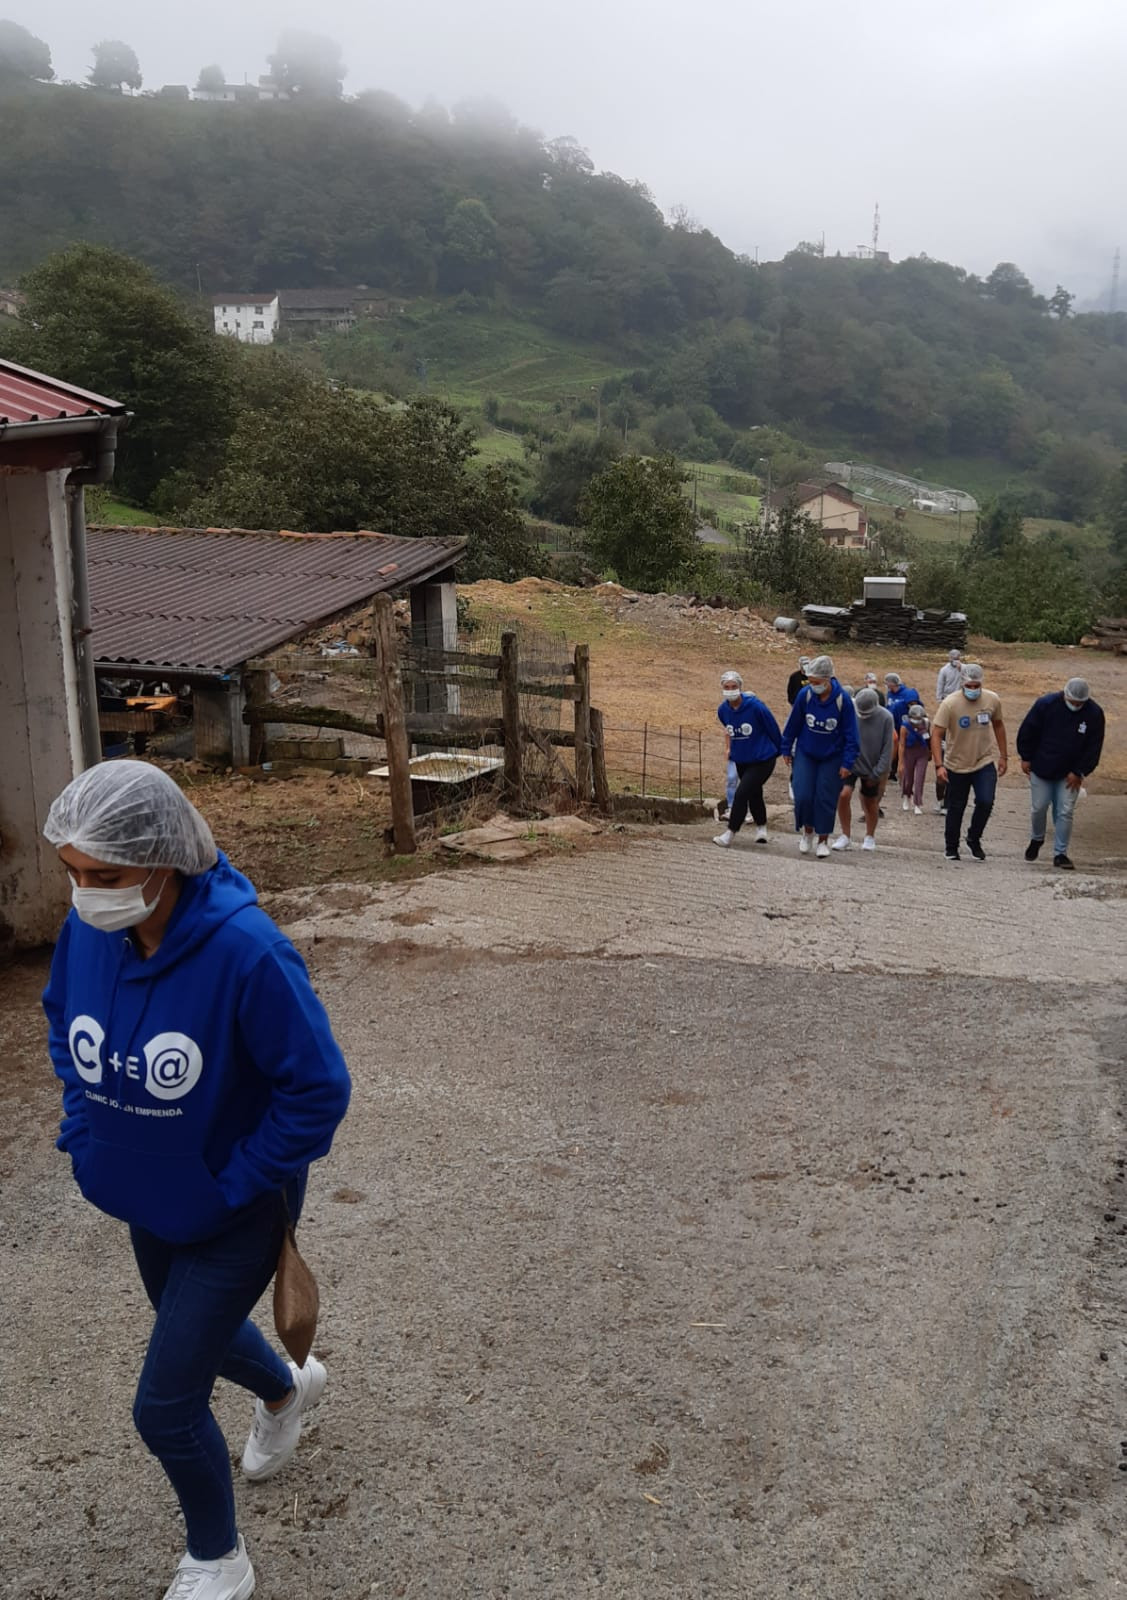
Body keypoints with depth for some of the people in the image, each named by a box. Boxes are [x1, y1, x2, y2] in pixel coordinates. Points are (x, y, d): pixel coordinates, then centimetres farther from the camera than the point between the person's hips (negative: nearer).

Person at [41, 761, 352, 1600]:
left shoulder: (246, 953, -34)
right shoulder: (87, 930, -16)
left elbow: (319, 1089, -25)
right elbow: (63, 1020, 7)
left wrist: (232, 1185, -19)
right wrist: (86, 1130, 0)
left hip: (233, 1214, -6)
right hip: (149, 1201, 6)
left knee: (165, 1406, 2)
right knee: (196, 1329, 30)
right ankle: (287, 1389, 64)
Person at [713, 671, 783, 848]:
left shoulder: (755, 706, -21)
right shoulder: (723, 710, -4)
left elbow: (773, 729, -9)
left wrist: (778, 751, 3)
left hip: (762, 760, -6)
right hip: (741, 760, 6)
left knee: (741, 794, -15)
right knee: (754, 794, 20)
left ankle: (730, 833, -8)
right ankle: (761, 828, 41)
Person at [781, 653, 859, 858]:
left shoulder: (842, 700, -17)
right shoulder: (805, 695, -13)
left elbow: (851, 734, -9)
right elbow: (793, 724, 1)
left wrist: (848, 763, -11)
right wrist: (786, 749, 7)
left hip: (832, 758, -1)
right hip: (805, 754, 1)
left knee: (826, 799, 2)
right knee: (803, 796, -6)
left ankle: (823, 840, 18)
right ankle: (807, 831, 20)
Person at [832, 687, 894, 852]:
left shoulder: (885, 718, -13)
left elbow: (887, 748, -8)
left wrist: (878, 773, -9)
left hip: (871, 768, 0)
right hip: (850, 765, 0)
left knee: (871, 803, 11)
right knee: (844, 795, -16)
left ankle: (870, 837, 32)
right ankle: (845, 836, -1)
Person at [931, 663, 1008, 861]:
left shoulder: (992, 700, -6)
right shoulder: (950, 703, -17)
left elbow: (998, 726, 11)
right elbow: (936, 735, -18)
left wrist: (1002, 756, 11)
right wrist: (939, 765, -27)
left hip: (986, 762, 2)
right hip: (957, 765, -1)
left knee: (986, 802, -14)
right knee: (956, 808, 8)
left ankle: (974, 840, 11)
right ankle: (951, 848, 27)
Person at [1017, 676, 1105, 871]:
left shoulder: (1094, 714, -11)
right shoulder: (1046, 704, -14)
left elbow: (1094, 747, -4)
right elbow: (1027, 731, -4)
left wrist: (1079, 772, -6)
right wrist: (1026, 758, -2)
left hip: (1070, 774, 0)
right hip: (1041, 769, 0)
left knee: (1065, 813, -2)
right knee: (1039, 808, 7)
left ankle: (1060, 853, 7)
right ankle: (1036, 839, 35)